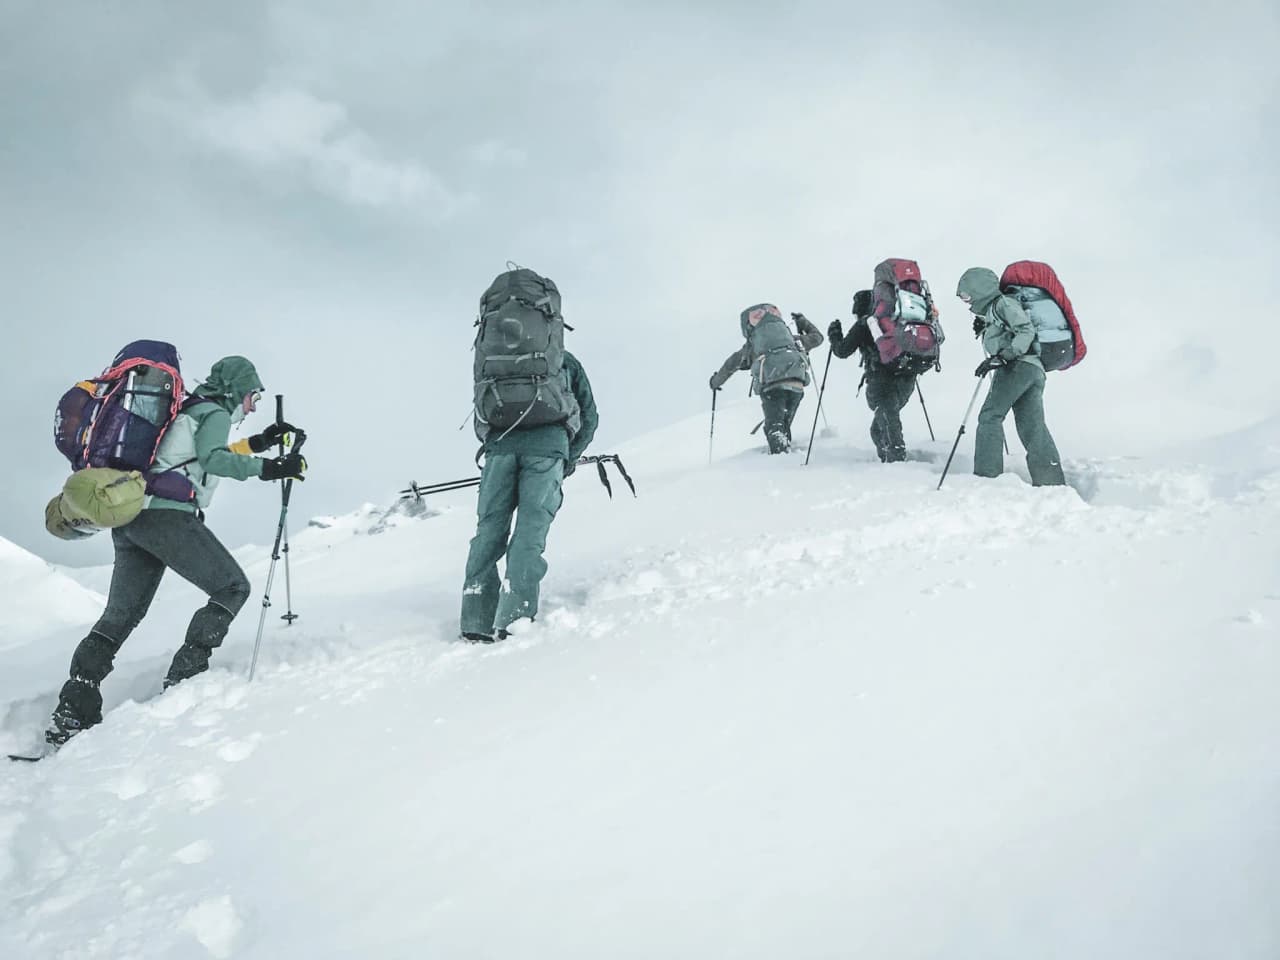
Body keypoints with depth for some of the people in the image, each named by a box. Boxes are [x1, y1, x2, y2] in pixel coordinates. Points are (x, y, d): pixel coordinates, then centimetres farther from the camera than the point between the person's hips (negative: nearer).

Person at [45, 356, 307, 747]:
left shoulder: (189, 411, 29)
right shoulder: (216, 413, 2)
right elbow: (213, 458, -17)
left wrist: (259, 441, 44)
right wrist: (266, 468, -21)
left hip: (128, 518, 9)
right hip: (168, 516, -9)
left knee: (120, 616, 11)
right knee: (232, 588, 0)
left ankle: (71, 714, 6)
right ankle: (183, 680, -9)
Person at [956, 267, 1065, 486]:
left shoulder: (1003, 303, 2)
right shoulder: (991, 311, 30)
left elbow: (1026, 330, -11)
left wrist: (1001, 356, -20)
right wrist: (984, 331, 22)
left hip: (1018, 366, -9)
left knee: (990, 417, -9)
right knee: (1032, 428, 3)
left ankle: (987, 475, -16)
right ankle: (1053, 483, -2)